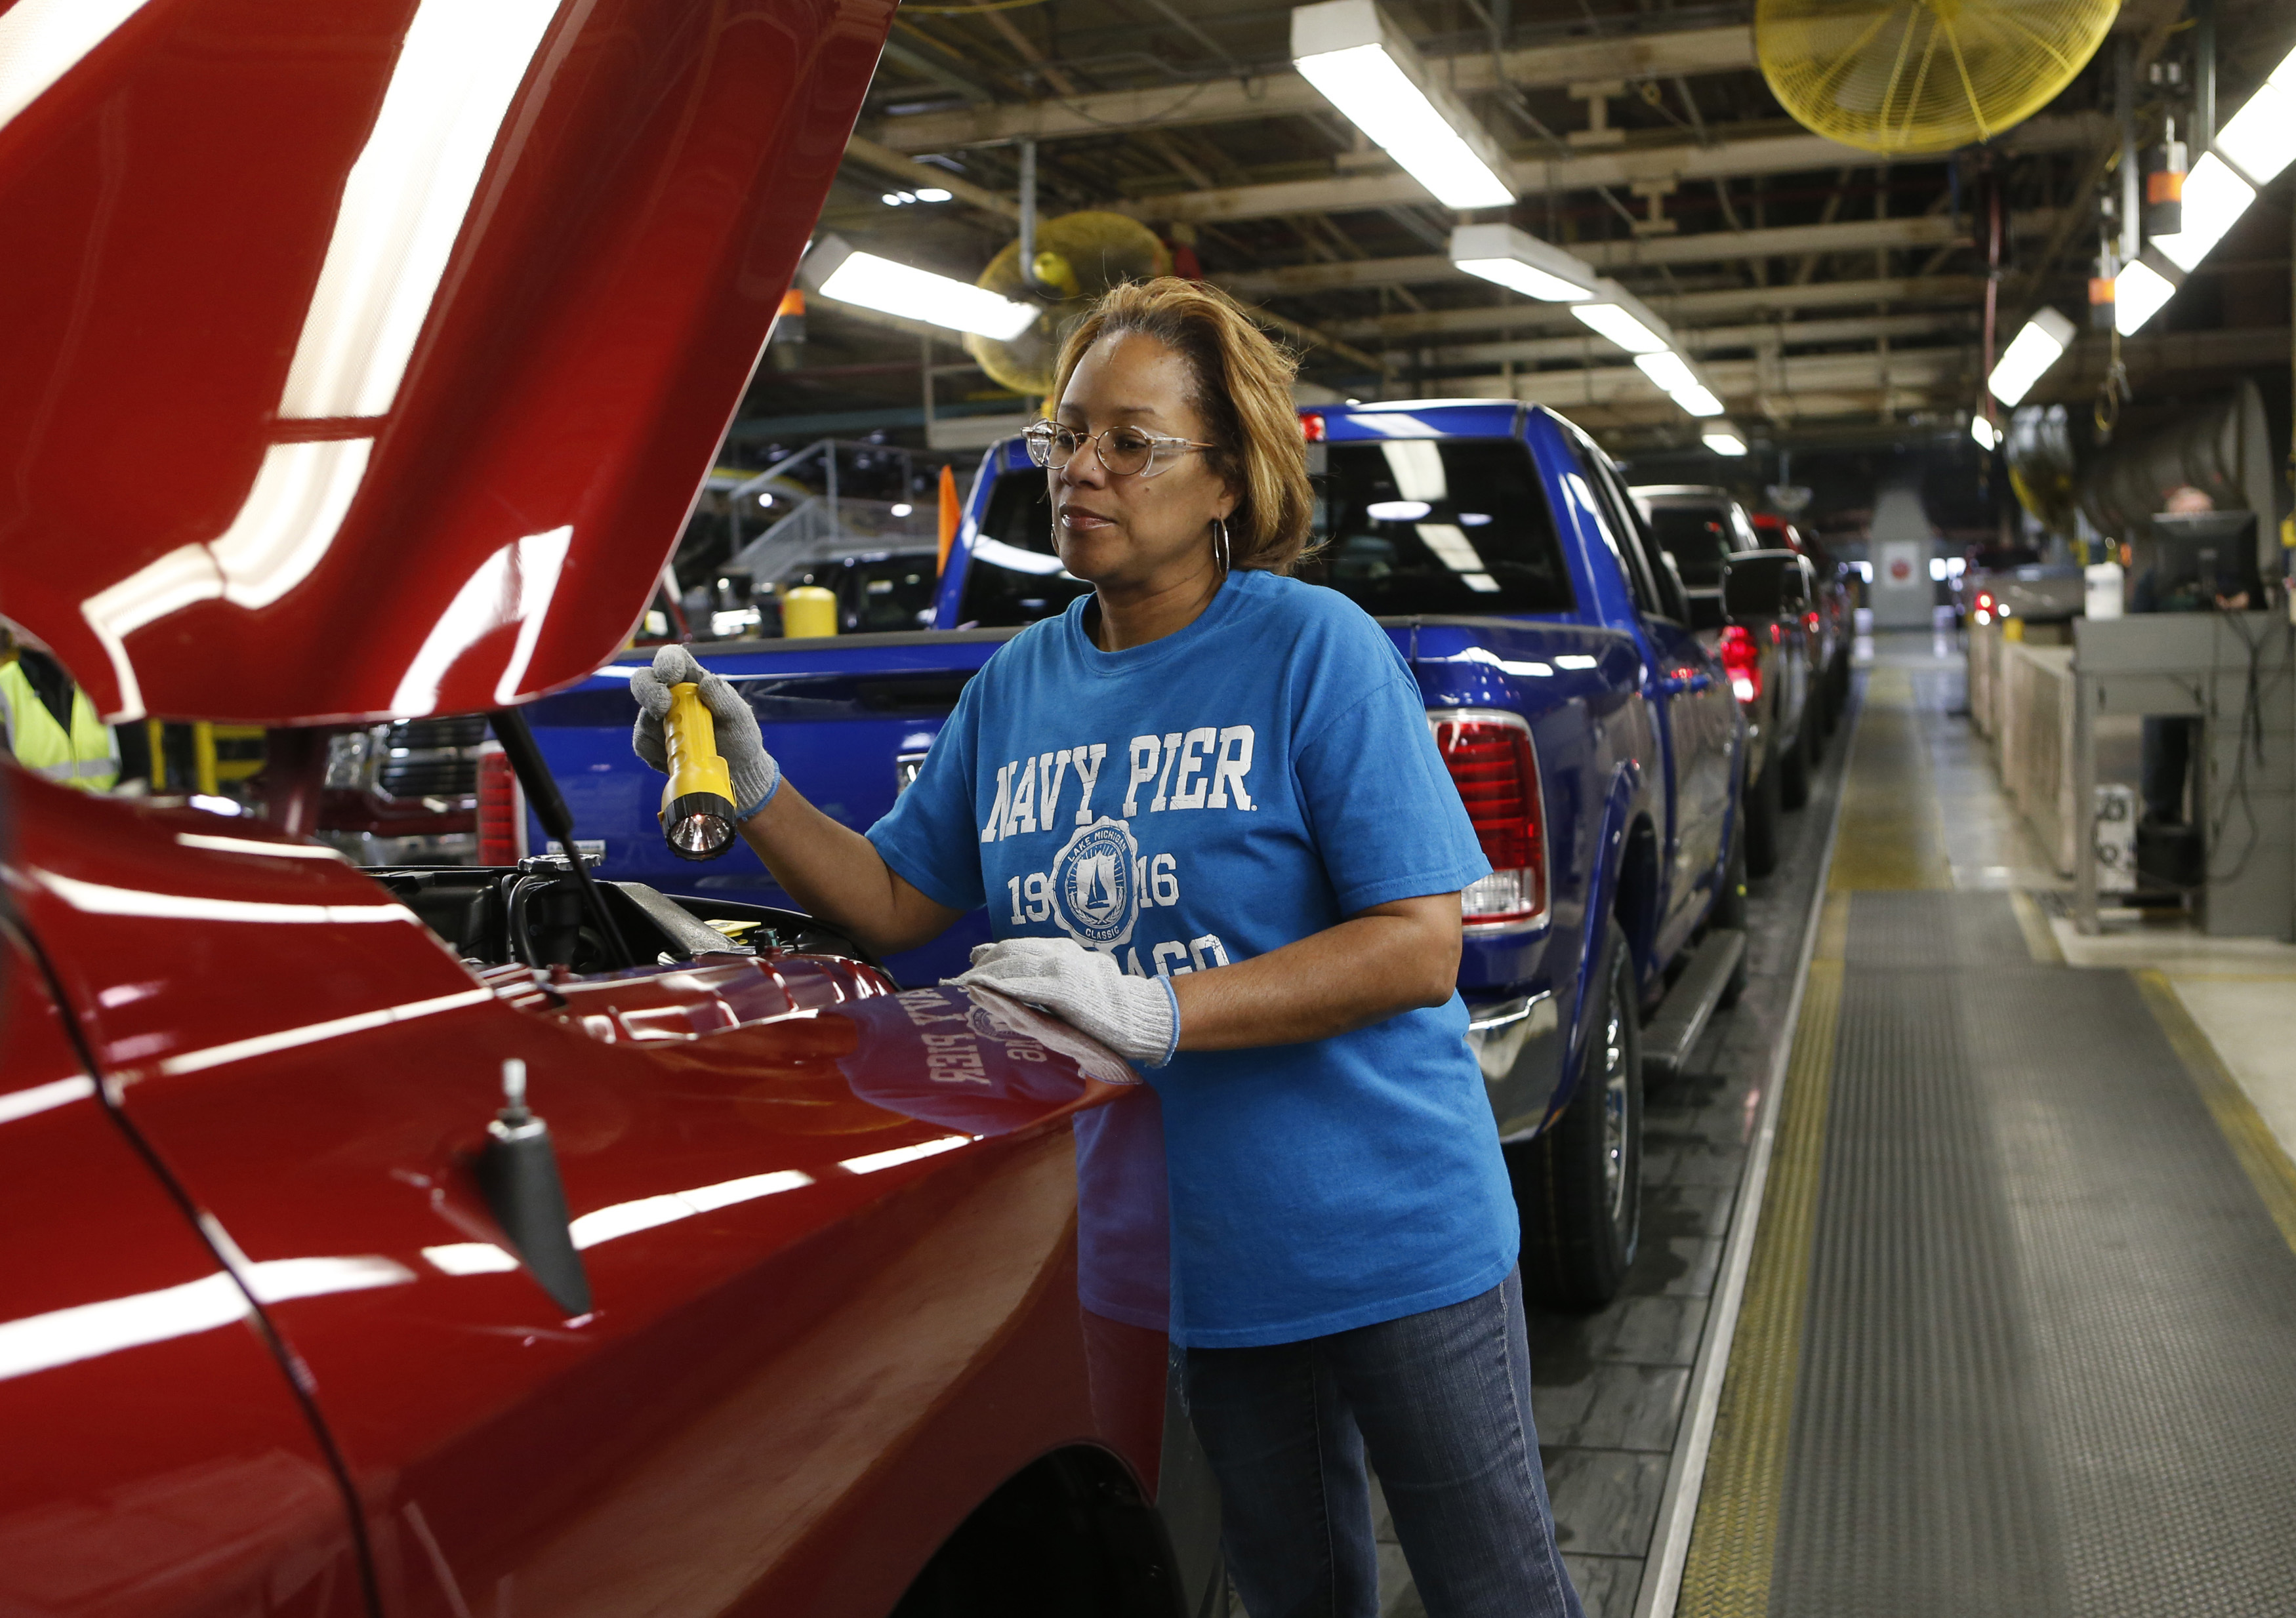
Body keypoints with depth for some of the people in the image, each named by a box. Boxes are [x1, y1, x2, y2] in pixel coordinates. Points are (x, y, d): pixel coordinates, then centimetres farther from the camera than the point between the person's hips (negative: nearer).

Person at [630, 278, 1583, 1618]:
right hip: (1196, 1248, 5)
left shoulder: (1314, 648, -14)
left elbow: (1421, 948, -19)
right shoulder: (1019, 685, 4)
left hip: (1392, 1229, -4)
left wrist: (1158, 1010, -29)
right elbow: (896, 901, 10)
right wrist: (755, 789, -7)